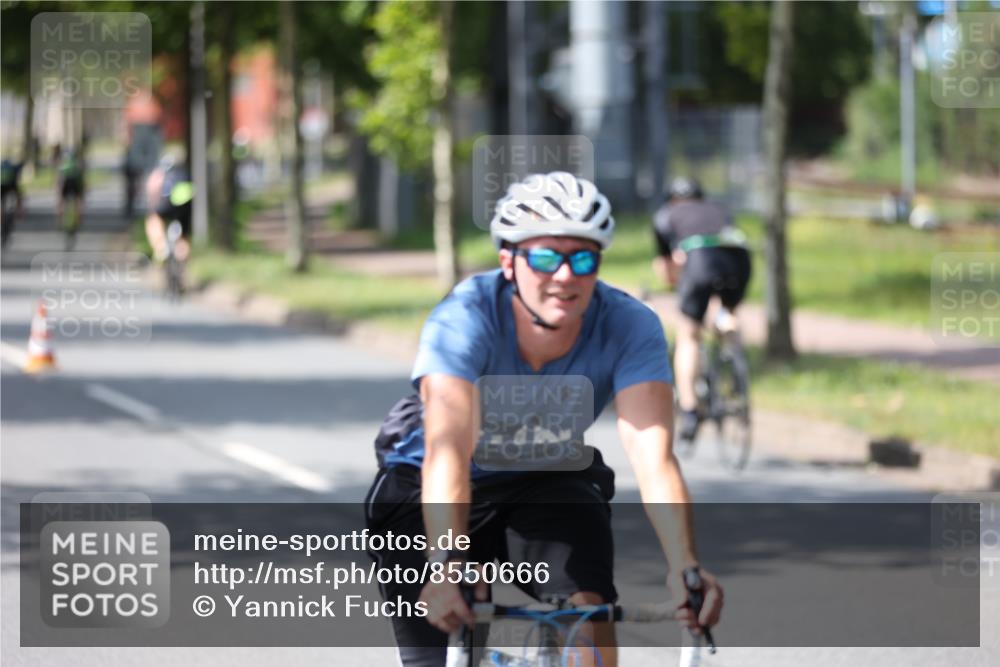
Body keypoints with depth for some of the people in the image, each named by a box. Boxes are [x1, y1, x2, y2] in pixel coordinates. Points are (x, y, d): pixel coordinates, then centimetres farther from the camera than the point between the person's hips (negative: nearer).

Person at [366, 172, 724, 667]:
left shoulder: (630, 328, -25)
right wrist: (447, 565, -60)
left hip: (549, 481, 2)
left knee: (586, 605, -27)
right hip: (426, 489, -2)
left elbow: (653, 456, -36)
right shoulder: (464, 320, -32)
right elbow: (448, 453, -44)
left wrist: (683, 566, -52)